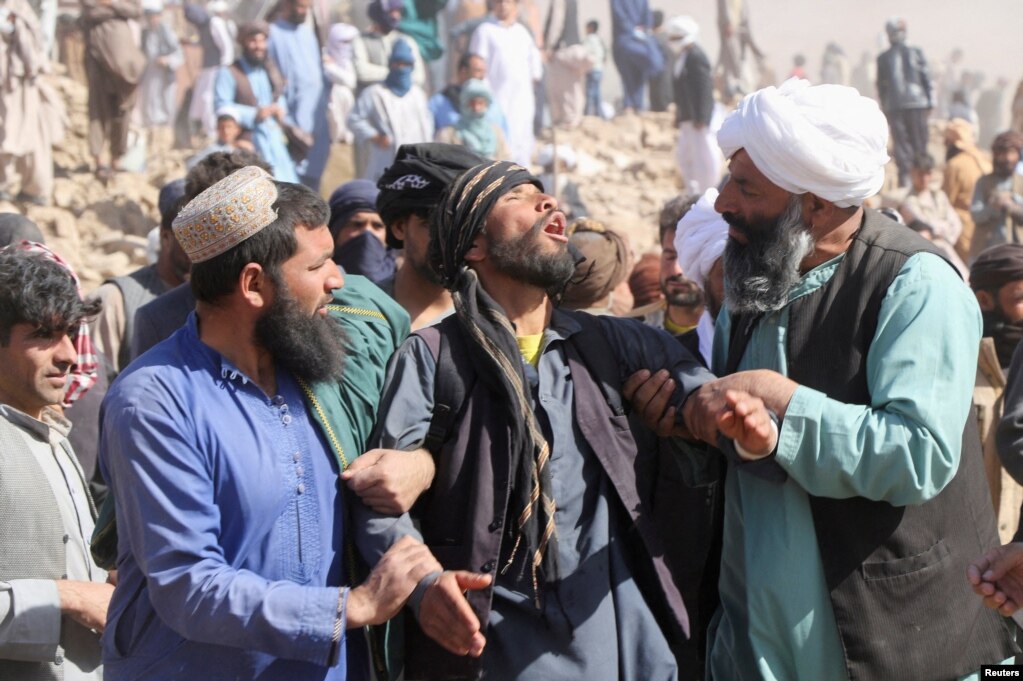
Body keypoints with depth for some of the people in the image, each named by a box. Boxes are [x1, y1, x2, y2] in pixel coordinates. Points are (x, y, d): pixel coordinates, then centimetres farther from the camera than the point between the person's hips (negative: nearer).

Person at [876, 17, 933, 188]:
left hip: (894, 105, 1)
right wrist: (930, 101, 8)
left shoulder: (882, 58, 2)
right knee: (919, 141, 7)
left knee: (901, 142, 2)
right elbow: (926, 78, 0)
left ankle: (905, 175, -5)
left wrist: (884, 107, 14)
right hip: (916, 102, -1)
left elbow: (881, 85, 7)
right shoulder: (916, 53, -2)